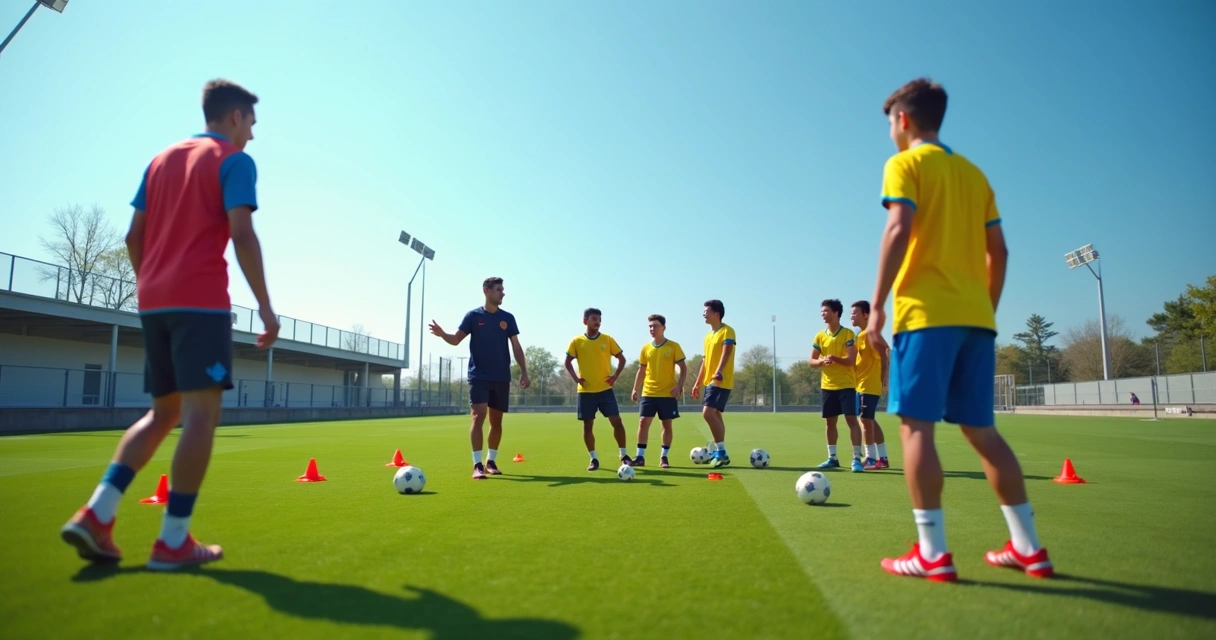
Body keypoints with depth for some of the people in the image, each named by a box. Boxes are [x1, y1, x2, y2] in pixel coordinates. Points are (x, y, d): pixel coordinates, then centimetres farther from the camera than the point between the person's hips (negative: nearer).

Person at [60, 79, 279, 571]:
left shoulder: (161, 160, 21)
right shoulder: (234, 160, 0)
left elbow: (134, 237, 17)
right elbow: (241, 235, -13)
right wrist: (265, 307, -11)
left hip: (154, 302, 8)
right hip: (202, 302, -8)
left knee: (164, 411, 15)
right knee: (201, 411, -6)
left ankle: (95, 514, 5)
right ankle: (173, 541, -6)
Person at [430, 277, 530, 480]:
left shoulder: (508, 318, 6)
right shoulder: (473, 316, 0)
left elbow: (516, 347, 8)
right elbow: (456, 339, -5)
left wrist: (524, 371, 0)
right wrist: (442, 334, -27)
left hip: (501, 377, 3)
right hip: (478, 376, -3)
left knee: (496, 421, 9)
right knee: (478, 417, -13)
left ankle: (491, 461, 24)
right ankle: (477, 465, -10)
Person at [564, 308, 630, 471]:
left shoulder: (607, 339, 2)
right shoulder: (577, 341, 1)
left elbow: (622, 359, 9)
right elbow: (568, 362, 9)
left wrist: (615, 376, -3)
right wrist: (575, 378, -4)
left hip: (605, 389, 0)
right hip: (586, 391, 0)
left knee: (616, 421, -4)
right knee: (587, 425, 3)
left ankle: (623, 456, 9)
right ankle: (594, 459, 15)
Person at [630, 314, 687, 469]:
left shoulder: (673, 346, -4)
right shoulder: (646, 348, 6)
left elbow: (683, 368, -2)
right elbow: (641, 370, 13)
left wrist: (679, 386, -14)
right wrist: (635, 389, 5)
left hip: (668, 393, -2)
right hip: (648, 393, 2)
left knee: (666, 425, 5)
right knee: (643, 422, -4)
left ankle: (664, 457, 17)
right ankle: (640, 456, 2)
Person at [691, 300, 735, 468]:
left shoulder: (727, 331, -10)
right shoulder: (709, 335, 17)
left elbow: (726, 352, -25)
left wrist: (719, 371, -42)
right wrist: (698, 383, 21)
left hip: (721, 381, -9)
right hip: (710, 382, 9)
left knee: (708, 413, -19)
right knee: (715, 415, 12)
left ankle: (721, 453, -13)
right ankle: (719, 452, 20)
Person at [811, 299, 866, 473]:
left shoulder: (848, 334, -6)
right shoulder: (820, 336, 7)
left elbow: (851, 360, -13)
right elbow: (812, 362, 7)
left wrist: (835, 358, -29)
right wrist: (822, 361, -15)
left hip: (846, 384, -5)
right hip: (828, 385, 5)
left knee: (851, 419, -9)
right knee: (830, 421, 8)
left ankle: (857, 458, -4)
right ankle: (832, 458, 18)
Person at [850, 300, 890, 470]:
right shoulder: (860, 334, 15)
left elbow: (884, 356, -16)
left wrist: (884, 381, -18)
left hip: (869, 385, -10)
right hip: (862, 384, 10)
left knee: (866, 419, -6)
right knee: (870, 420, 12)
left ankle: (871, 458, 1)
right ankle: (882, 458, 19)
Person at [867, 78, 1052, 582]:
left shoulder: (905, 164, 1)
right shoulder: (973, 172, 21)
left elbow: (900, 229, -14)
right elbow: (998, 250, 18)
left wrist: (877, 304, -14)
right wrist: (985, 310, 22)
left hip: (926, 313, -7)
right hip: (975, 316, 7)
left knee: (916, 425, -6)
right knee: (981, 430, 12)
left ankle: (932, 553, -7)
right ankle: (1028, 547, 15)